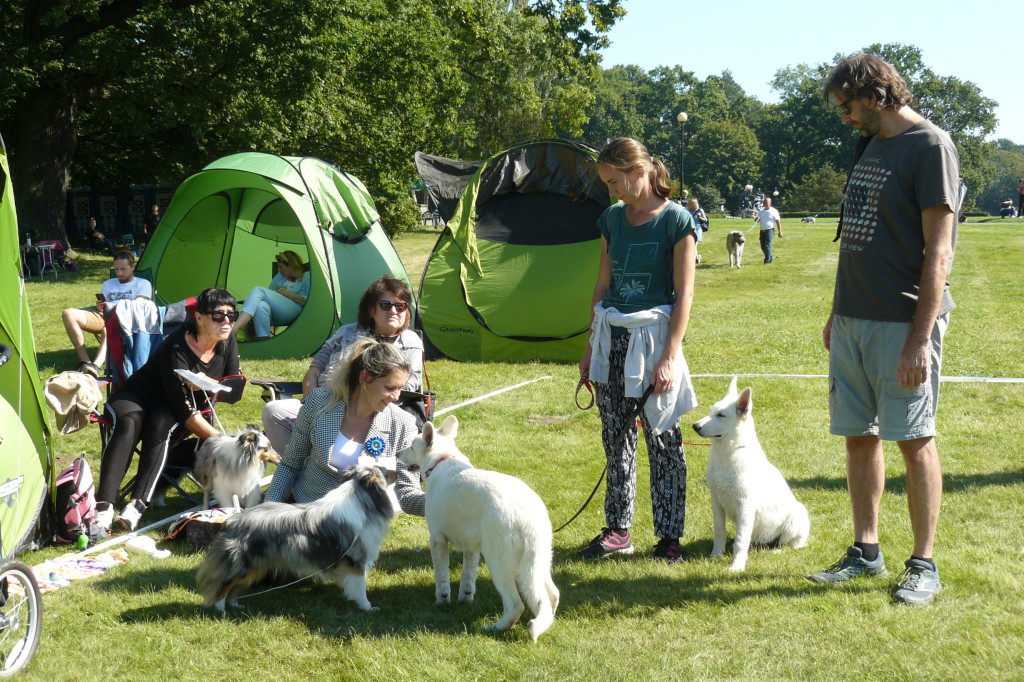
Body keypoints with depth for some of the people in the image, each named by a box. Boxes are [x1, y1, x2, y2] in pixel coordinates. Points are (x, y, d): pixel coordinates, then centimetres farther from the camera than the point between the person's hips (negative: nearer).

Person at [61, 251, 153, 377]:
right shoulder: (108, 284, 30)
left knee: (108, 330, -43)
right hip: (104, 319, 6)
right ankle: (84, 361, -22)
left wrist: (113, 307, -19)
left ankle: (96, 365, -63)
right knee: (68, 314, -18)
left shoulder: (143, 284, 15)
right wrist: (100, 308, -5)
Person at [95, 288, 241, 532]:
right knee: (128, 423, -37)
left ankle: (137, 504, -44)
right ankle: (104, 505, -45)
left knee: (159, 423, -32)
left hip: (166, 411, 4)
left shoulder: (227, 342, -9)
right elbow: (185, 413, -29)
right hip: (139, 397, -3)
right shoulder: (176, 349, -27)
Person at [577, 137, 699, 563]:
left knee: (662, 439, 0)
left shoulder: (676, 220, -8)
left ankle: (669, 535, 10)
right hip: (612, 336, 6)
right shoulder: (612, 219, 9)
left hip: (653, 334, -6)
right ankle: (618, 530, 20)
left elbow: (684, 294, -10)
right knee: (615, 437, 10)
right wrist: (591, 347, 14)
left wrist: (670, 356, -14)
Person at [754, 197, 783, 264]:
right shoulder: (760, 211, 15)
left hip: (770, 230, -6)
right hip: (762, 231, 6)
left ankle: (767, 260, -11)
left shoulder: (773, 211, -1)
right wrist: (757, 220, -9)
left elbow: (778, 222, -2)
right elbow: (757, 221, 17)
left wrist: (780, 232, -7)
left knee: (767, 245, -15)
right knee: (763, 247, 8)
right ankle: (770, 257, 28)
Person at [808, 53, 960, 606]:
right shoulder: (870, 147, 15)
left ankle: (924, 565, 7)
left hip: (903, 322, -8)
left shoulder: (929, 146, -11)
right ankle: (865, 551, 20)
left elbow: (937, 251, -16)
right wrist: (837, 312, 19)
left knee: (915, 439, -2)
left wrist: (921, 337, -20)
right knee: (859, 435, 10)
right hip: (853, 321, 8)